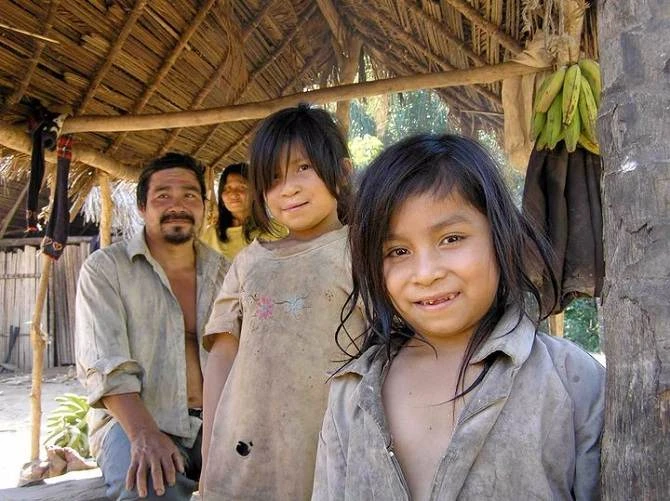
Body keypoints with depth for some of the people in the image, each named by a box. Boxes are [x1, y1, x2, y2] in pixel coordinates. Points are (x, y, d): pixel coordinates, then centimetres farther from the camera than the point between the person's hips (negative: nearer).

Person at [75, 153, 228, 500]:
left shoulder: (224, 273, 12)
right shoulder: (104, 269, 0)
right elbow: (104, 366, -11)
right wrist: (144, 433, -27)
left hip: (215, 420, 4)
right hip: (131, 420, -3)